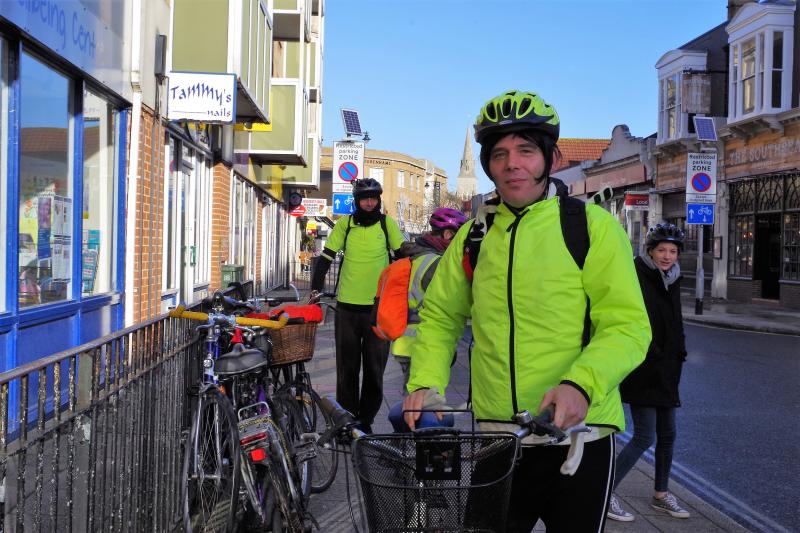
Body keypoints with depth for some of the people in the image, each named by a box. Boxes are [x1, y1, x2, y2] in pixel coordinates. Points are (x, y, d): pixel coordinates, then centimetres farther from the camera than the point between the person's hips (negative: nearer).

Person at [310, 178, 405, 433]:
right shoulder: (345, 224, 3)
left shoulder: (387, 223, 3)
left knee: (374, 370, 5)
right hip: (347, 306, 0)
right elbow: (325, 257, 4)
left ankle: (366, 421, 17)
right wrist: (316, 289, -6)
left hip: (378, 307, 0)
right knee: (347, 369, 7)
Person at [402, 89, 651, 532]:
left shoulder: (593, 225, -6)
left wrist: (581, 384, -29)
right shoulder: (474, 235, 7)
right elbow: (440, 316, 15)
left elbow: (628, 326, -11)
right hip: (494, 437, 3)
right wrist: (426, 382, -2)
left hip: (577, 435, -3)